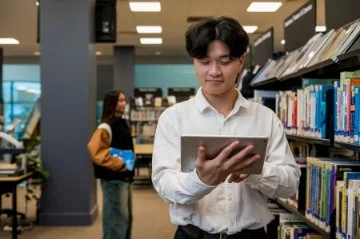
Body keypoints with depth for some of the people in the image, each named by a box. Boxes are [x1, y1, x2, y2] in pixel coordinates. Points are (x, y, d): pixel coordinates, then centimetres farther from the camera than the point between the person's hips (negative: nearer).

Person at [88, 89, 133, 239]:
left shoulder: (121, 123, 13)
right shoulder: (106, 127, -16)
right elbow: (95, 151, -26)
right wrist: (117, 164, -23)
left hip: (124, 177, 10)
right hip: (113, 179, -10)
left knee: (126, 217, 16)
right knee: (117, 217, -4)